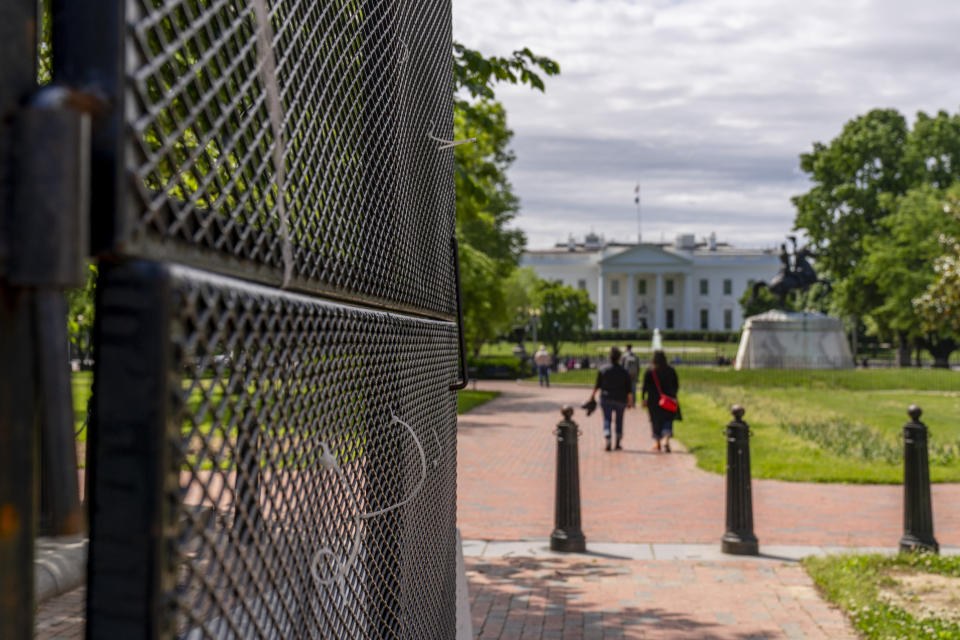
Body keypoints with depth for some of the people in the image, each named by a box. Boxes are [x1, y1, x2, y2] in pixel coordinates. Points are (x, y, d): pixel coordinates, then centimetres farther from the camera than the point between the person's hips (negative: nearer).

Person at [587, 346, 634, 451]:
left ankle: (608, 440, -24)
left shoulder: (602, 369, -3)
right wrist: (630, 400, 6)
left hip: (606, 399, -1)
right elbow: (628, 389, -3)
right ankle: (618, 443, 20)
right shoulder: (624, 372, -3)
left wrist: (593, 394, 15)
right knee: (619, 420, 15)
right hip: (620, 400, 1)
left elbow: (598, 385, 1)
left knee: (607, 419, -2)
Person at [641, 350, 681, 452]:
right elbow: (676, 385, 7)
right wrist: (673, 395, 21)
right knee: (668, 421, 6)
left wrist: (644, 398, -2)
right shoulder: (671, 370, 0)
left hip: (653, 400, -1)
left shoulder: (649, 371, -6)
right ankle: (666, 441, -16)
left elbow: (645, 386, -9)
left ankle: (657, 443, 19)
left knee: (656, 421, 14)